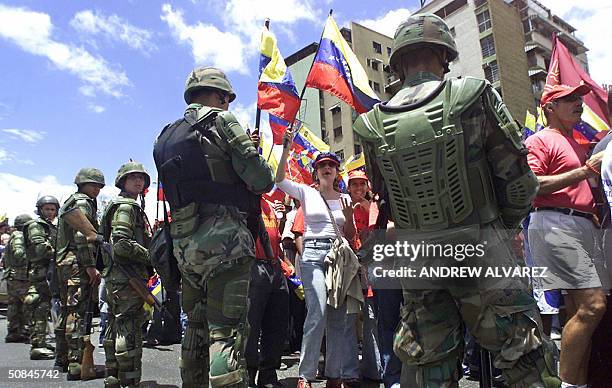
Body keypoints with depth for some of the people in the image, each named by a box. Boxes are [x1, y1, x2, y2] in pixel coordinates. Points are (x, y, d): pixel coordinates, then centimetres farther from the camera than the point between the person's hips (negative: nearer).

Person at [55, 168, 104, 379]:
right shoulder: (83, 203, -7)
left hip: (63, 262, 10)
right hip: (77, 263, -10)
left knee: (66, 311, 14)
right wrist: (90, 266, -20)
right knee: (77, 313, -11)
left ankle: (61, 361, 22)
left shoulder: (68, 203, 25)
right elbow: (82, 237, -19)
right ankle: (76, 365, -11)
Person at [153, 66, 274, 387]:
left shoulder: (166, 138, 20)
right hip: (223, 238, -8)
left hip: (183, 243, 8)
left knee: (197, 325, 18)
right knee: (227, 329, -8)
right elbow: (261, 179, -8)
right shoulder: (221, 120, -2)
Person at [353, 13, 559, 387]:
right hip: (479, 253, -3)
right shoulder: (474, 96, -9)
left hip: (415, 259, 4)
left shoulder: (373, 125, -1)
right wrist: (504, 226, 11)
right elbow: (518, 180, -6)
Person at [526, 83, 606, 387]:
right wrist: (584, 171, -13)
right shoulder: (540, 140, 0)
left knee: (579, 311, 8)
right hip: (556, 224, -9)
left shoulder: (579, 144, 27)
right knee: (593, 305, -15)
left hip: (585, 226, 9)